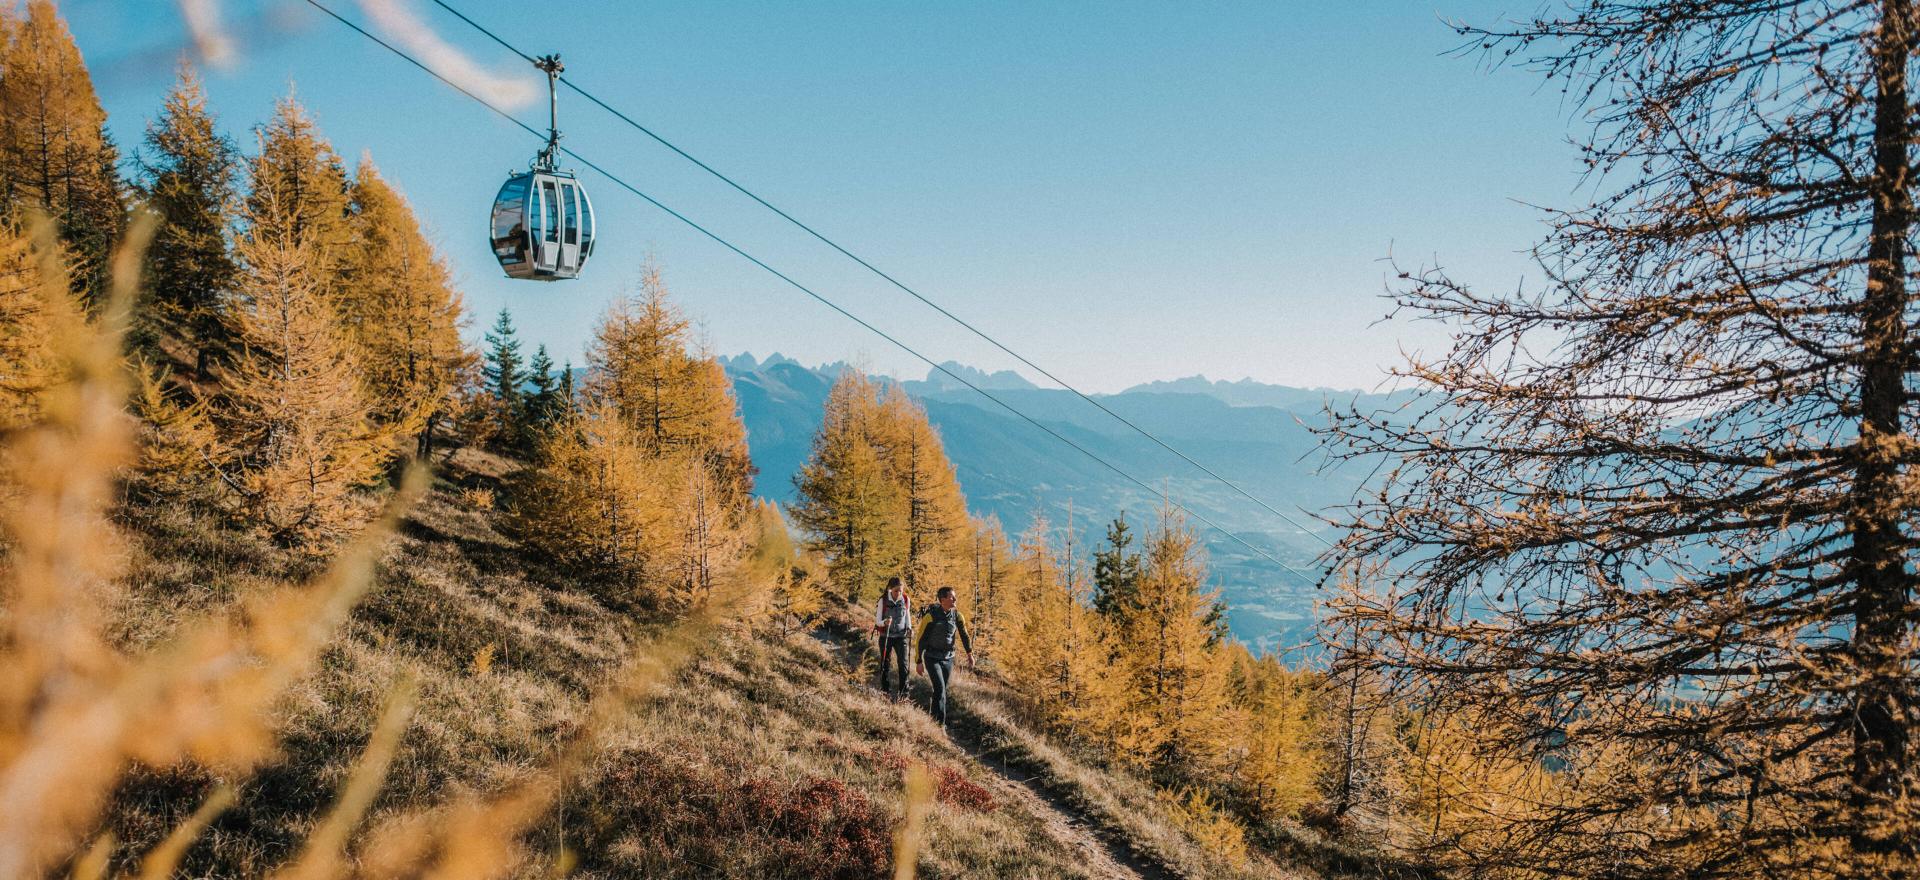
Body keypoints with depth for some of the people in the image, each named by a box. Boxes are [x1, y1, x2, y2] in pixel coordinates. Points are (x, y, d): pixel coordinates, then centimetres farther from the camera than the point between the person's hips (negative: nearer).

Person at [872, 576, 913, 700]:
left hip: (901, 636, 1)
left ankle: (904, 693, -1)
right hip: (886, 636, -1)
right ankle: (886, 692, 17)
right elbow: (877, 620, -10)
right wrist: (884, 622, -32)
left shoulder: (906, 600, -4)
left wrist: (909, 628, -7)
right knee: (885, 665, 6)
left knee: (903, 664, -7)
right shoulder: (883, 600, -12)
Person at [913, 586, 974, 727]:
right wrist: (918, 662, -9)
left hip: (948, 658, 5)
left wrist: (970, 654, -3)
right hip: (932, 658, -5)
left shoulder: (956, 615, -4)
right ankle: (940, 722, -9)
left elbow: (964, 635, 7)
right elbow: (920, 640, -11)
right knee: (940, 688, -15)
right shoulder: (931, 615, -18)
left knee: (941, 690, 11)